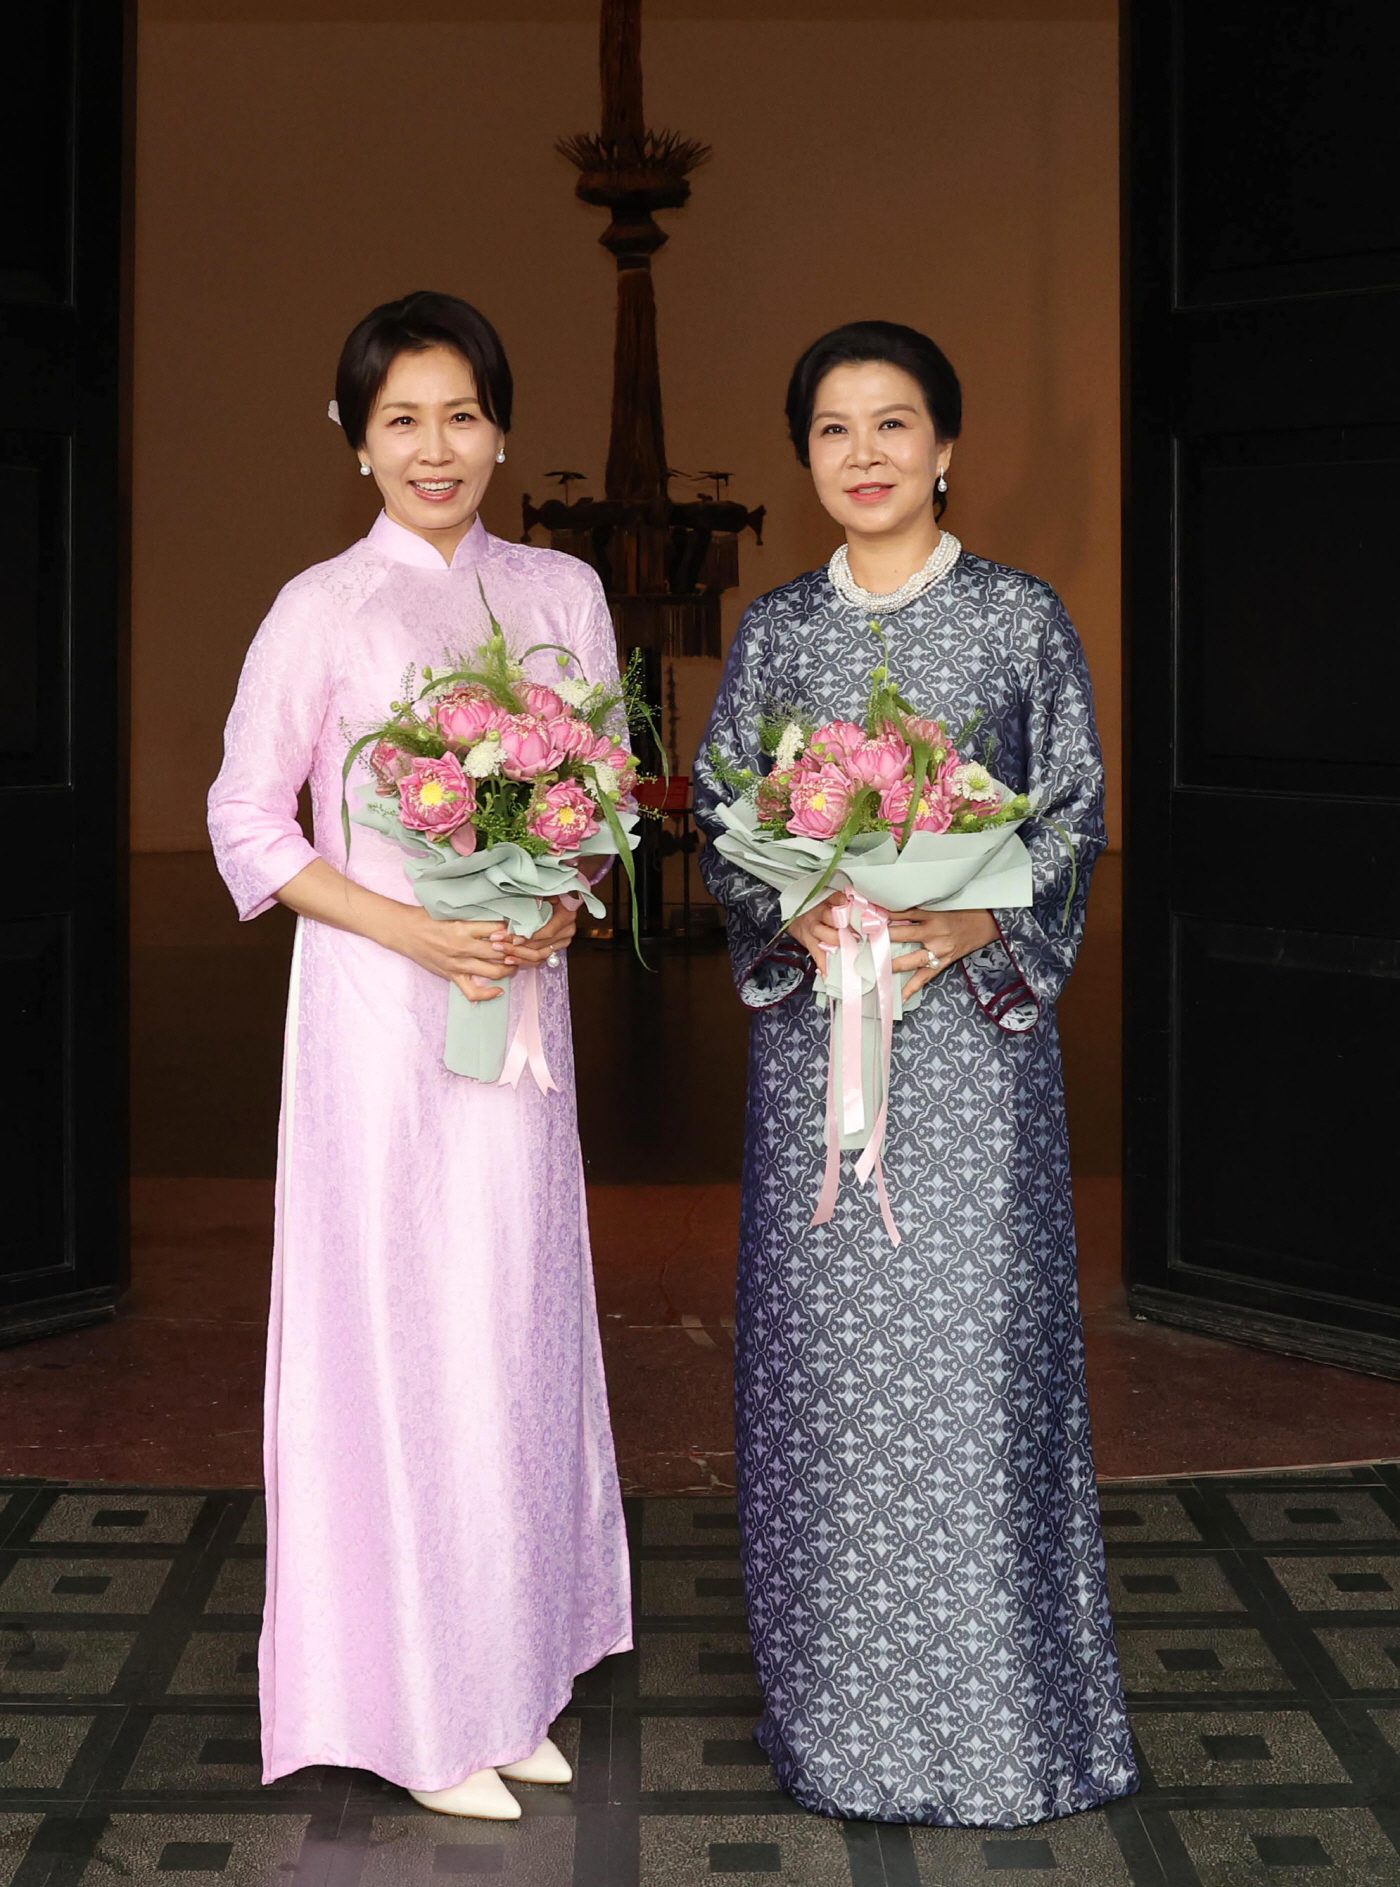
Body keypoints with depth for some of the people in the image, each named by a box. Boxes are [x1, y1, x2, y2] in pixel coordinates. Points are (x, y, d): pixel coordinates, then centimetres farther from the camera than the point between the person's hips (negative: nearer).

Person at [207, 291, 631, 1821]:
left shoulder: (560, 593, 8)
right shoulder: (322, 609, -4)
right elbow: (247, 827, -4)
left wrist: (560, 905, -7)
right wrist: (415, 930, -15)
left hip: (524, 994, 4)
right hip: (376, 1002, -4)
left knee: (518, 1315, 9)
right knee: (398, 1322, -1)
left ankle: (512, 1684, 21)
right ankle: (414, 1708, 11)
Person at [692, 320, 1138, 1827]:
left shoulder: (1020, 618, 2)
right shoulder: (773, 631, 9)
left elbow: (1073, 820, 0)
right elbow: (721, 827, 8)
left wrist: (962, 927, -15)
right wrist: (799, 917, -11)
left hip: (972, 1027, -2)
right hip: (814, 1029, 2)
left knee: (971, 1348, -4)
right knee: (823, 1348, 4)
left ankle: (994, 1708, 10)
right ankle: (842, 1699, 17)